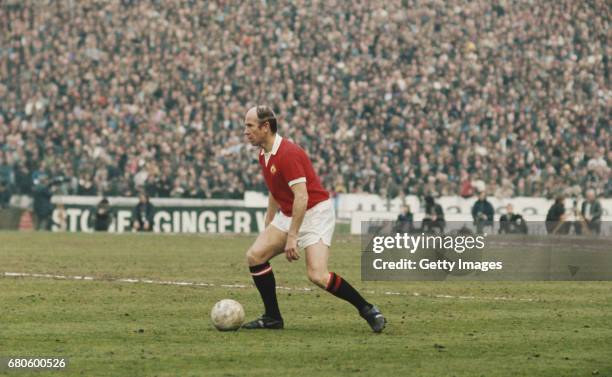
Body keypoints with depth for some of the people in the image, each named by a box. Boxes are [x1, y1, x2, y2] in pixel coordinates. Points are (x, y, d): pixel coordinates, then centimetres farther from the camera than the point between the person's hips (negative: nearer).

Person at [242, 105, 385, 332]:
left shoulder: (287, 154, -22)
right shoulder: (264, 155, 8)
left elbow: (301, 196, -28)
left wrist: (292, 237, -28)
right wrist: (268, 228, 22)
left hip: (315, 213, -9)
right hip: (288, 214, 9)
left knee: (318, 275, -21)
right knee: (255, 255, -4)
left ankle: (367, 309, -5)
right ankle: (272, 317, 6)